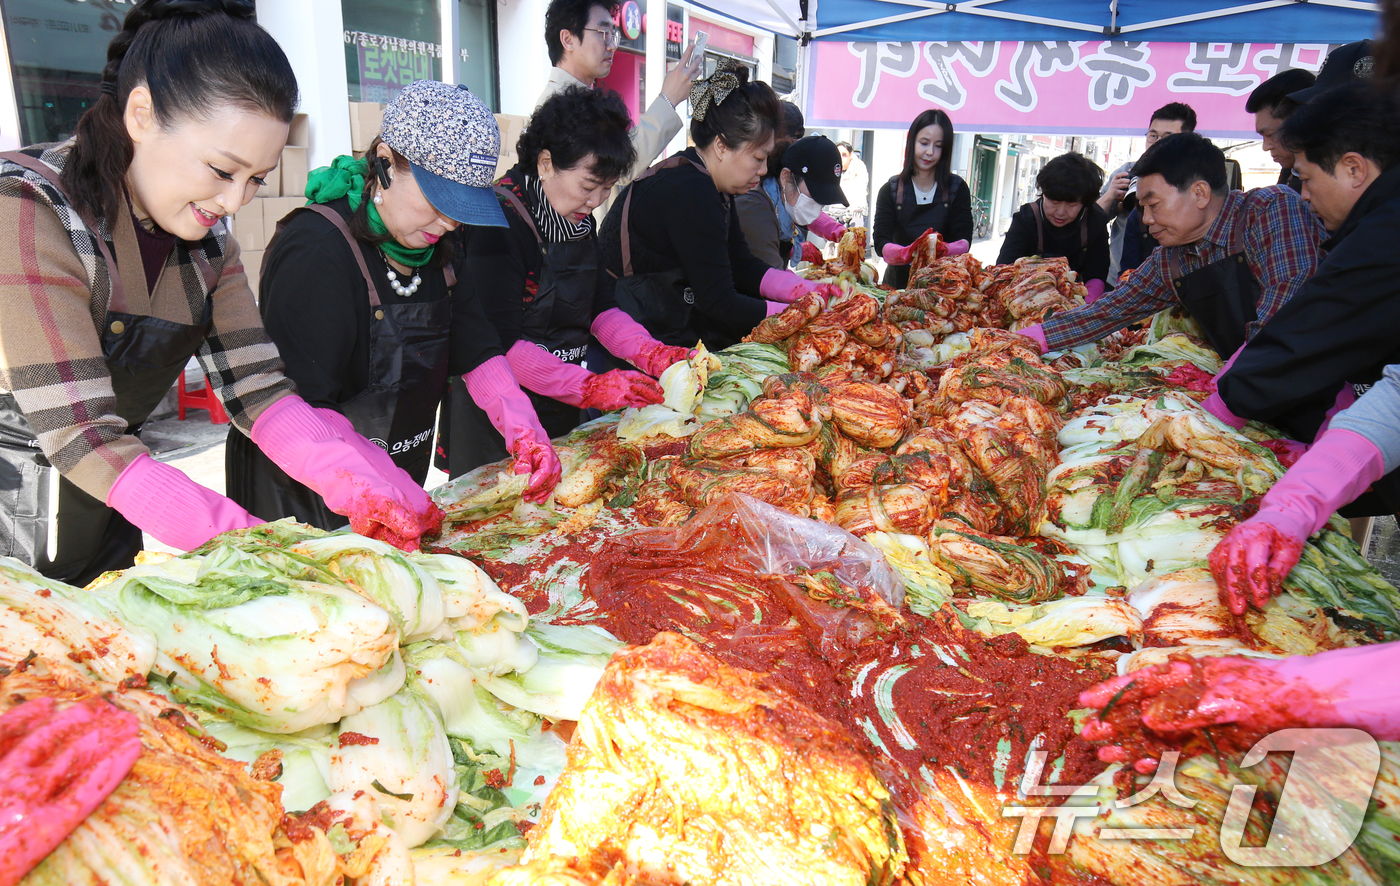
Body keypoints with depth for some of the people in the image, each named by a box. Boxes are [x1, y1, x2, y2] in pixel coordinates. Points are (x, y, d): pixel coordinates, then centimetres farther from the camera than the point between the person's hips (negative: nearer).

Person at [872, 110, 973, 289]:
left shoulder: (957, 189, 7)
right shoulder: (891, 190, 6)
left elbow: (964, 242, -2)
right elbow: (881, 242, -5)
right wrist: (905, 253, -27)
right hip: (898, 282, 0)